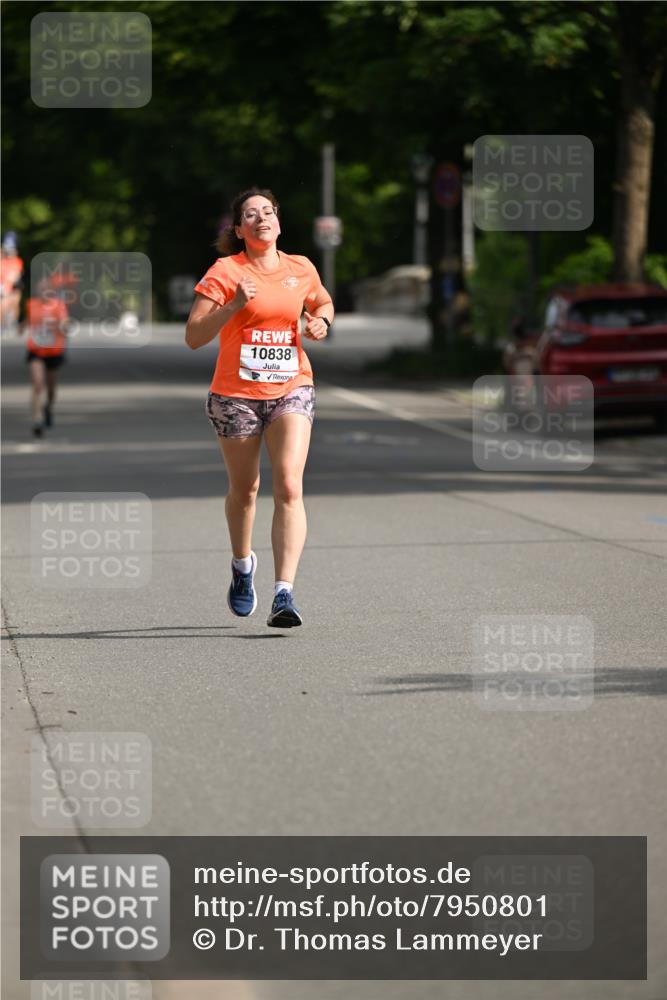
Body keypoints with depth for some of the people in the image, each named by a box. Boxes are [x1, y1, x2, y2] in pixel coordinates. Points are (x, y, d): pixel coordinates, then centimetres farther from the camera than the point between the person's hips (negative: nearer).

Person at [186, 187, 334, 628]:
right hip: (236, 393, -1)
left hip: (291, 389, 1)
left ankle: (284, 594, -22)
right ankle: (243, 564, 44)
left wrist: (321, 321, 5)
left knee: (289, 486, -16)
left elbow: (323, 302, 28)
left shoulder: (302, 270, 6)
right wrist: (234, 305, -24)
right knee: (244, 489, 13)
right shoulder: (225, 272, -7)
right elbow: (194, 336, -12)